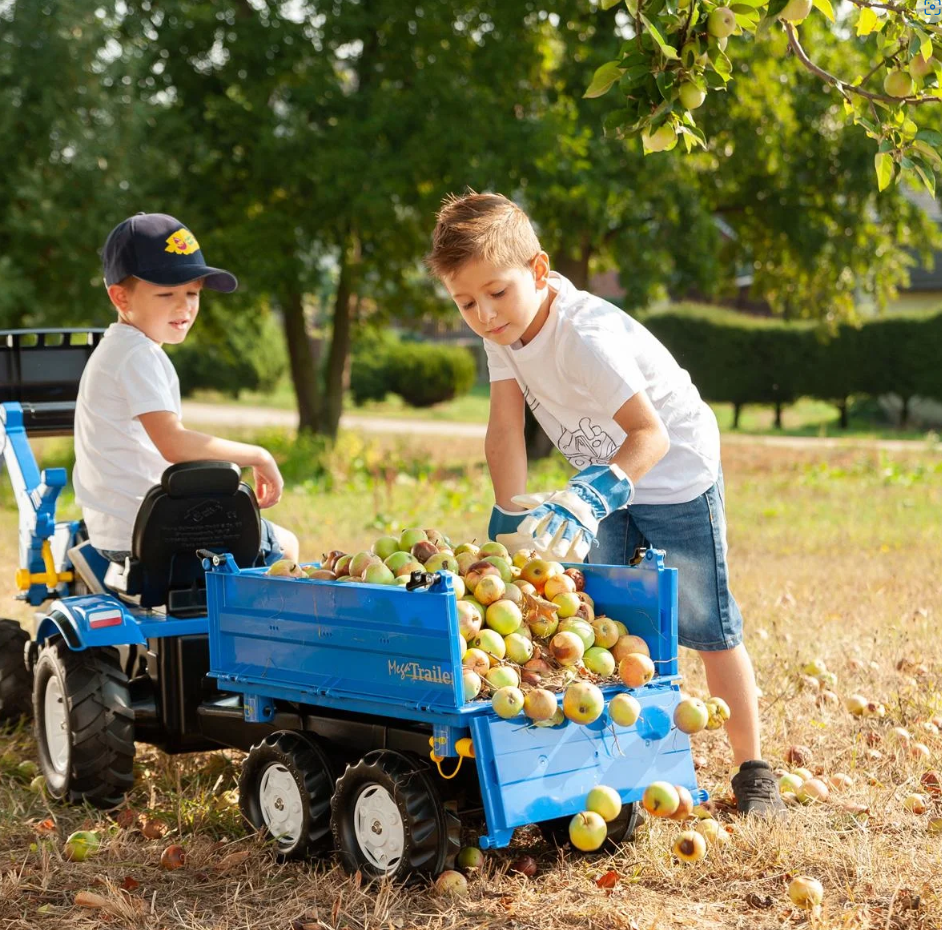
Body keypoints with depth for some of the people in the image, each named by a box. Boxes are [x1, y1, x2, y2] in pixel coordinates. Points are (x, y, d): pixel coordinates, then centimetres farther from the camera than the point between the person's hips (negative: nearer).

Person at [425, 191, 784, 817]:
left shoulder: (584, 335, -35)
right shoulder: (502, 329, -11)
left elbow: (650, 434, -41)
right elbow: (505, 429, -13)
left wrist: (591, 494, -54)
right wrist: (512, 519, -22)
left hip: (674, 470, -7)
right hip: (605, 478, 7)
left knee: (707, 625, -2)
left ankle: (753, 773, 10)